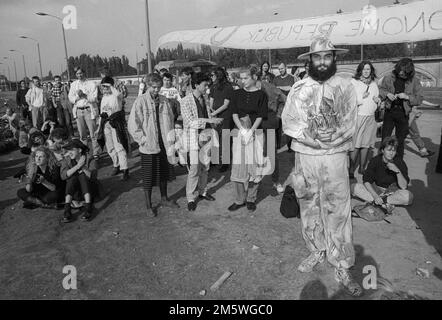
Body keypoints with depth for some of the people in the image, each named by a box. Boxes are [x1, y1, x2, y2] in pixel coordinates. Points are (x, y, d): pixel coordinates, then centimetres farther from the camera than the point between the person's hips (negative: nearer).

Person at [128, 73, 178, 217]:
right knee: (148, 177, 5)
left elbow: (171, 120, 13)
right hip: (148, 147, -4)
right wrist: (143, 139, -13)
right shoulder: (141, 101, -9)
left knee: (163, 173, 18)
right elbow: (132, 124, -10)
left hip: (164, 145, 5)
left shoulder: (164, 101, 5)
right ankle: (149, 206, 19)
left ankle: (164, 199, 37)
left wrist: (171, 138, 5)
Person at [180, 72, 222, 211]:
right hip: (193, 136, -6)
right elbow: (190, 121, -18)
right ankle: (191, 198, 6)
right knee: (194, 168, -7)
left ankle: (202, 191, 30)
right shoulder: (185, 101, -9)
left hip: (205, 135, 6)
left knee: (205, 166, 11)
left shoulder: (204, 99, 11)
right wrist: (209, 120, -21)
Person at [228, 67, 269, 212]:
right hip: (240, 133, 2)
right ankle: (239, 200, 11)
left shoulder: (261, 95, 1)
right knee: (238, 166, 0)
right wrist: (242, 130, -12)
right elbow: (234, 114, 3)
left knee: (254, 166, 0)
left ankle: (251, 199, 15)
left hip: (256, 133, -2)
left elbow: (260, 116, -5)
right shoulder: (237, 94, 9)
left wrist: (250, 131, -17)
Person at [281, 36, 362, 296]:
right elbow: (289, 122, -1)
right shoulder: (299, 88, 6)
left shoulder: (345, 86, 1)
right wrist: (312, 138, -14)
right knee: (309, 207, 12)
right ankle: (317, 251, 31)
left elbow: (349, 126, -5)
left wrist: (324, 139, -16)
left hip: (335, 156, -2)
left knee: (338, 211, 1)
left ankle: (343, 267, 14)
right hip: (305, 156, 2)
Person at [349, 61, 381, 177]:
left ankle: (362, 168, 16)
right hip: (357, 116, -5)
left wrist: (378, 100, 4)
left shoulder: (374, 83, 16)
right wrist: (362, 97, -17)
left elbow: (377, 98, 25)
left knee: (366, 144, 6)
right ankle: (351, 170, 2)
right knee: (355, 145, -6)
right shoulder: (353, 82, -2)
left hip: (370, 117, 5)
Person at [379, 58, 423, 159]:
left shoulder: (414, 81, -3)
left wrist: (407, 97, -18)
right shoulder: (389, 77, -1)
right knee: (385, 138, 3)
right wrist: (387, 94, -11)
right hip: (389, 111, 0)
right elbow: (380, 89, 9)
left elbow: (419, 99, -2)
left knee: (400, 140, 9)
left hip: (403, 113, 0)